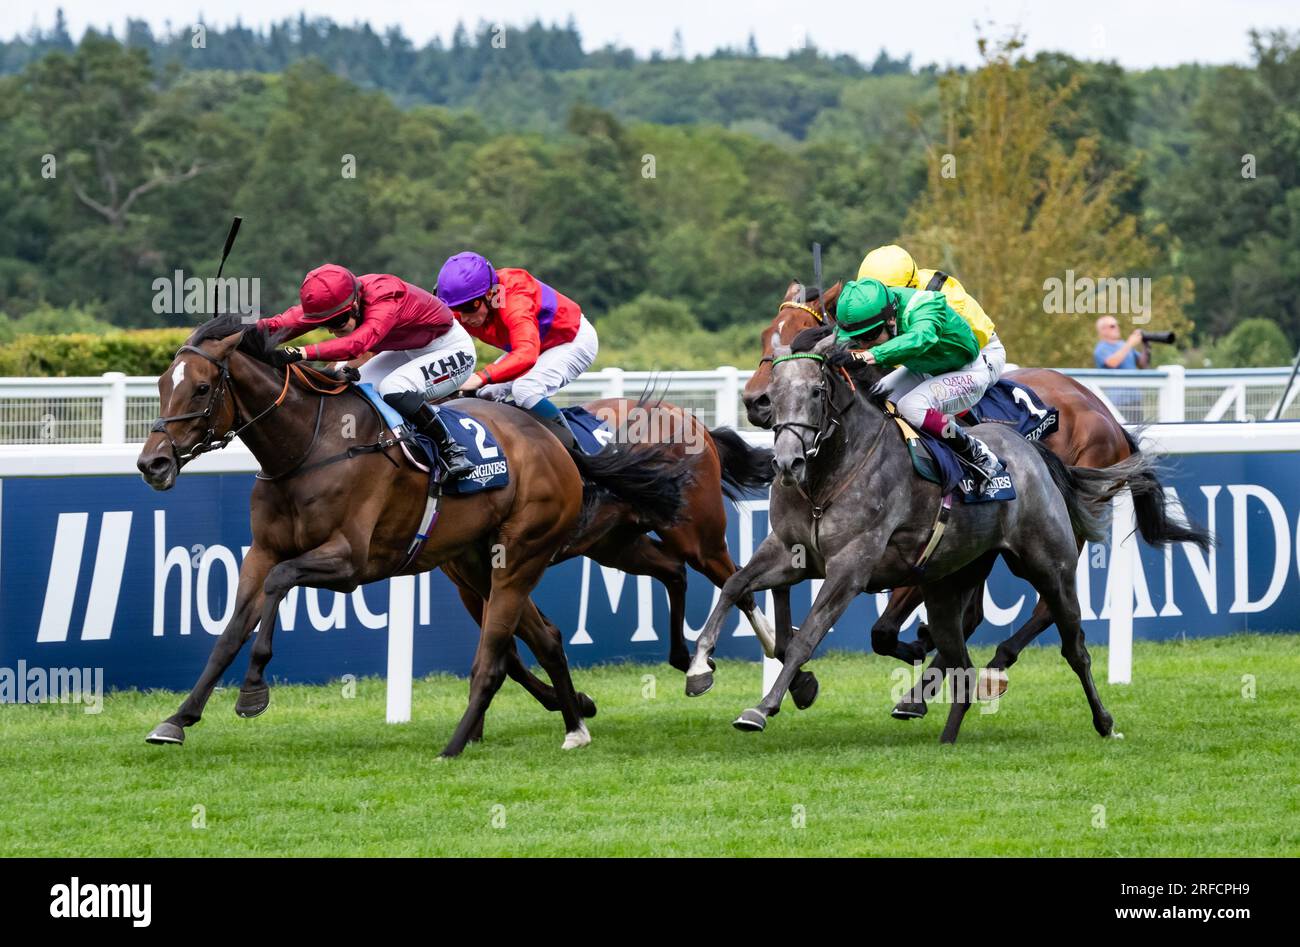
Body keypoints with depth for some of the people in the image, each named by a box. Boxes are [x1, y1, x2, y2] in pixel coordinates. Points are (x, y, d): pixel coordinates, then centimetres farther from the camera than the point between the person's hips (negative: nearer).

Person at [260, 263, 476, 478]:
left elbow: (357, 344, -53)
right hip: (410, 352, 8)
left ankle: (450, 451, -18)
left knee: (393, 388, -32)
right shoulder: (332, 301, -15)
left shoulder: (386, 301, -37)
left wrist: (300, 353, -64)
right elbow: (289, 321, -27)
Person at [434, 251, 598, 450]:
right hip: (538, 344, 8)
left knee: (525, 390, -31)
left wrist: (482, 377, -65)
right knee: (487, 394, -7)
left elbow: (526, 354, -54)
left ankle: (570, 447, -15)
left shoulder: (514, 301, -41)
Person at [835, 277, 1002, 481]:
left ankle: (975, 453, -15)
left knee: (911, 407, -32)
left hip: (968, 373, -7)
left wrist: (875, 354, -73)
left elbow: (920, 338, -59)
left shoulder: (923, 308, -38)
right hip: (922, 370, 7)